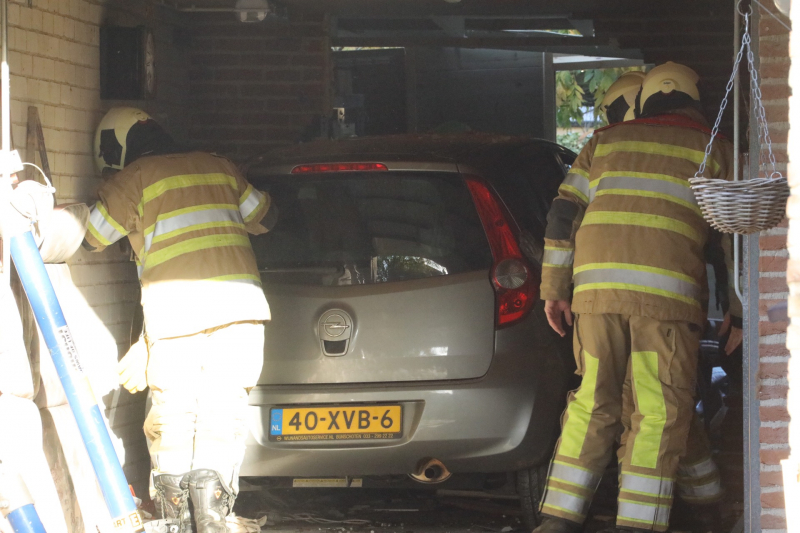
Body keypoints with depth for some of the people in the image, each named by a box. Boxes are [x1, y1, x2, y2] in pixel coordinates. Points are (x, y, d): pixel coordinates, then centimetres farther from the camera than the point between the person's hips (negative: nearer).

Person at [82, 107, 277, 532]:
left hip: (174, 311, -3)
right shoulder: (218, 168, 20)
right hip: (238, 302, 3)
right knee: (223, 410, 6)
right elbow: (263, 217, 31)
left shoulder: (133, 180, 5)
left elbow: (88, 237, 9)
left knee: (172, 414, 6)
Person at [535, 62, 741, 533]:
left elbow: (564, 214, 14)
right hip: (666, 290, -3)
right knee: (661, 410, 1)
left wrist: (554, 288, 16)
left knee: (593, 402, 13)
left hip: (595, 285, 4)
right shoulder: (713, 150, 13)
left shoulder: (607, 141, 20)